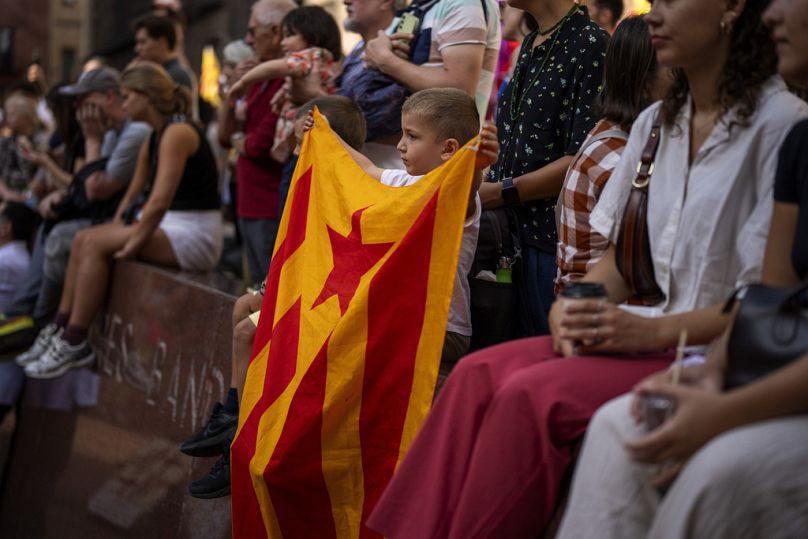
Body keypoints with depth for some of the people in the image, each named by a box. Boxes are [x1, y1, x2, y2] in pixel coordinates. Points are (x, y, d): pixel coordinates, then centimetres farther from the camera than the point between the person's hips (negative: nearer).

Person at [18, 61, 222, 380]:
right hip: (169, 230, 10)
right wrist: (113, 235, 5)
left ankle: (74, 344, -14)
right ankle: (61, 328, 2)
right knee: (84, 240, 0)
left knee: (95, 243, -18)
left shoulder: (178, 132, -16)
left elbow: (160, 201, -23)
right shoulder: (153, 140, 16)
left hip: (194, 235, -10)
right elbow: (133, 196, 16)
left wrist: (132, 244, -19)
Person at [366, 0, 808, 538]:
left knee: (533, 392, -26)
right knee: (480, 373, -13)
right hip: (656, 334, 7)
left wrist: (651, 331, -23)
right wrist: (575, 307, -6)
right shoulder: (656, 124, 13)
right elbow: (617, 261, 16)